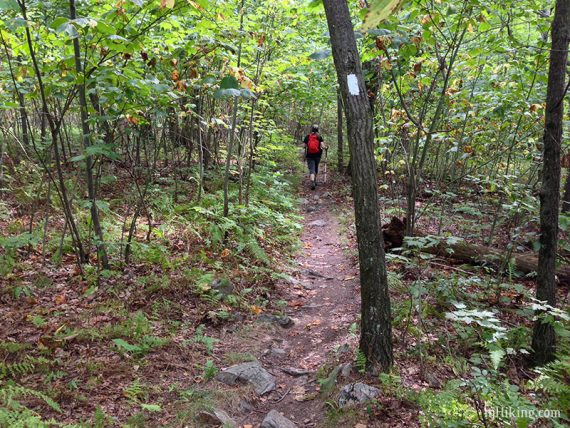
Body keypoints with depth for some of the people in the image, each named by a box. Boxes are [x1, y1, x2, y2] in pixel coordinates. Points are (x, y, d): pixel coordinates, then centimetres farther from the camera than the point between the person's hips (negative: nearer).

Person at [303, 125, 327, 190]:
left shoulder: (307, 137, -2)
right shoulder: (319, 137, -2)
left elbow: (304, 146, -1)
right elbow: (323, 146, -10)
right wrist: (326, 147, 11)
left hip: (309, 155, -1)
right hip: (317, 155, 1)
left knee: (311, 169, -5)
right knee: (316, 168, 21)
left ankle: (312, 182, -24)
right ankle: (314, 181, 34)